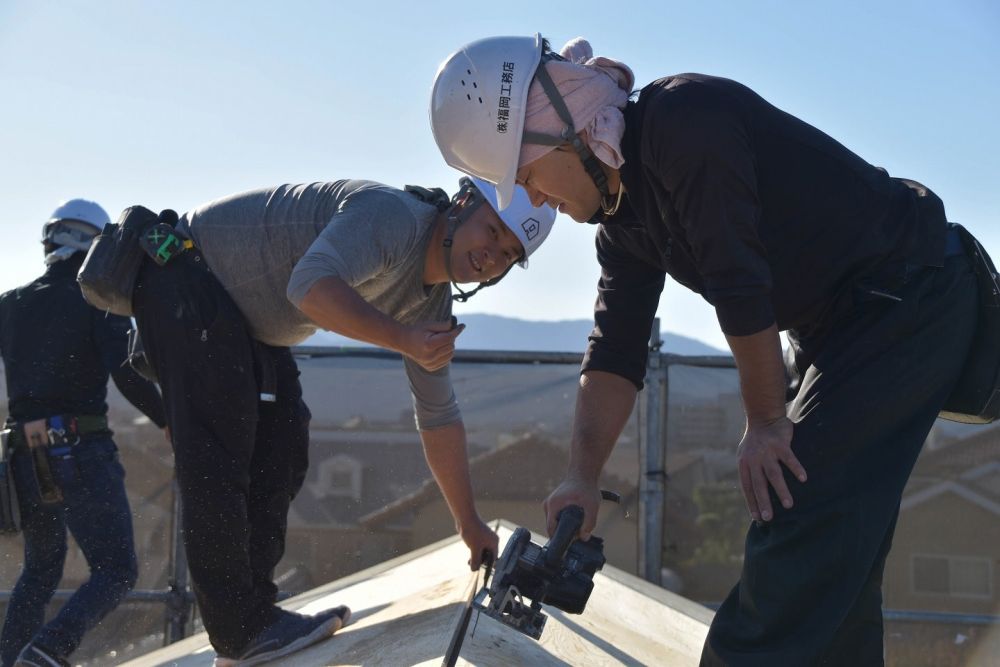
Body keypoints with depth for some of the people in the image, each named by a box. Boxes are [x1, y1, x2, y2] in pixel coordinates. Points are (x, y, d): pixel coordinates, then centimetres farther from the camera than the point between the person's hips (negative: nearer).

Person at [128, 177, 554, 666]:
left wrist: (469, 523, 12)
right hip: (186, 273, -10)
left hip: (245, 322, 10)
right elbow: (312, 285, -41)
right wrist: (405, 341, -42)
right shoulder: (391, 215, -25)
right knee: (218, 455, -14)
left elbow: (438, 415, 10)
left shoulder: (431, 302, 3)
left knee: (280, 447, 7)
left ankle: (253, 613, 13)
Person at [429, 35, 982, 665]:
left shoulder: (684, 122, -24)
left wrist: (766, 420, -15)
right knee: (832, 552, 11)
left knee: (797, 535, -14)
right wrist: (583, 477, -6)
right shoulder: (623, 216, 5)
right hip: (833, 325, 9)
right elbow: (616, 348, 4)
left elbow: (740, 285, -25)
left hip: (910, 298, -9)